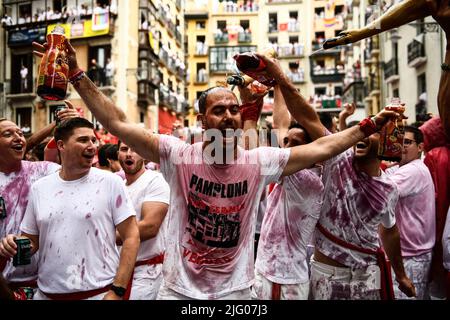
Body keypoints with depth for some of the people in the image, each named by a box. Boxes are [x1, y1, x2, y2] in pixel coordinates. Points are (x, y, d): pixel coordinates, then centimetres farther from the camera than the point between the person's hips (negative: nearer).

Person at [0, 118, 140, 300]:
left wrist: (117, 291, -13)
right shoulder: (39, 188, 5)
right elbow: (32, 240, 13)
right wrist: (15, 245, -9)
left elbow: (131, 236, -8)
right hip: (46, 293, 4)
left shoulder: (111, 183, -7)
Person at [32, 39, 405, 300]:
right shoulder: (178, 155, -13)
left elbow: (320, 148, -3)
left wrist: (368, 127, -5)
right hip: (179, 289, -1)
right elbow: (118, 124, -16)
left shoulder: (259, 162, -8)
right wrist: (76, 74, -20)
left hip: (236, 291, 2)